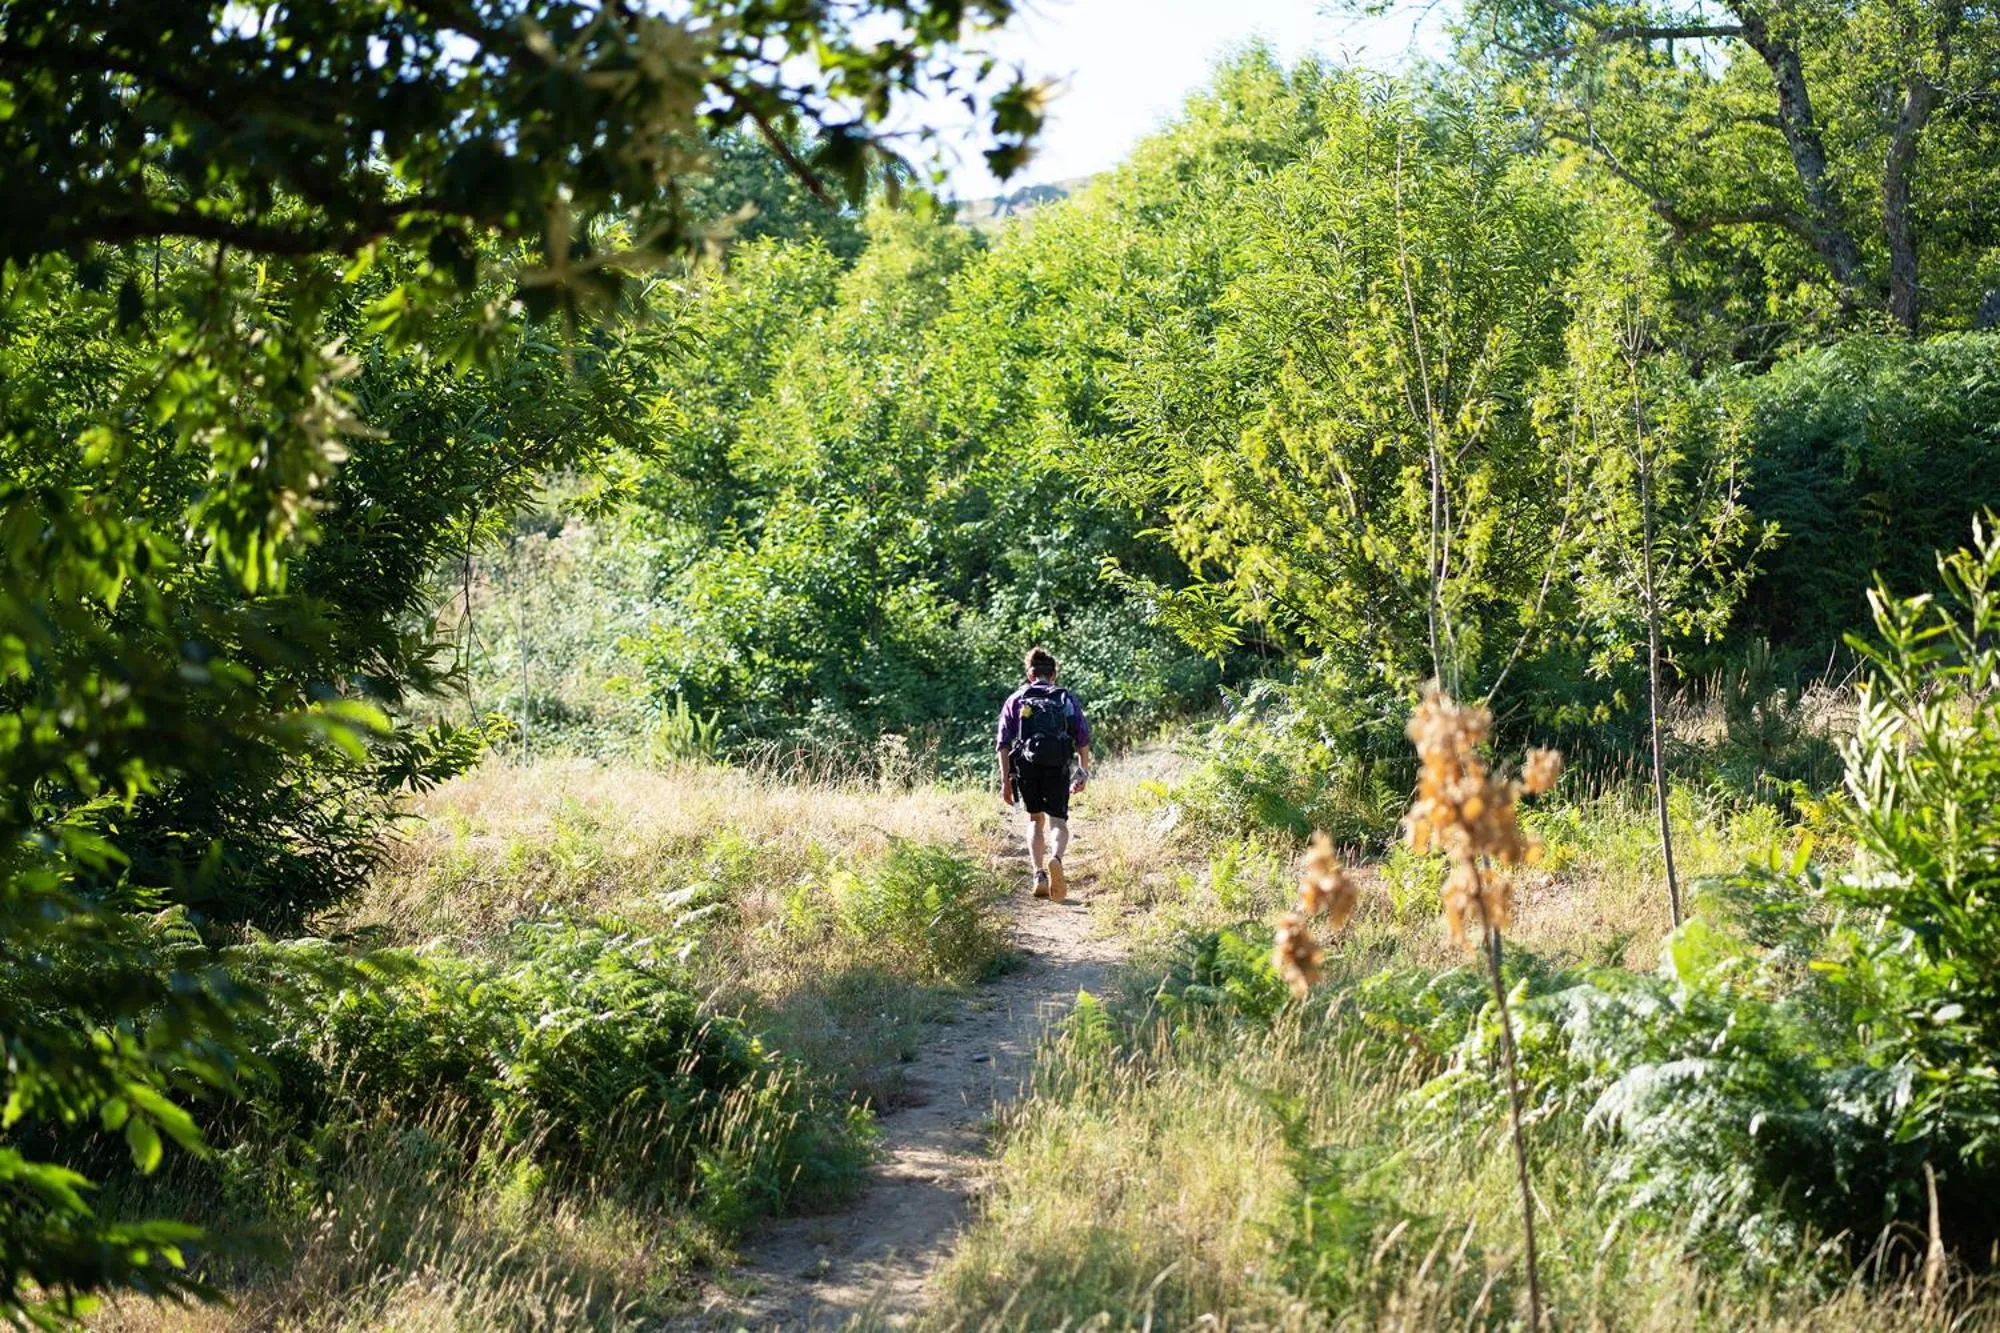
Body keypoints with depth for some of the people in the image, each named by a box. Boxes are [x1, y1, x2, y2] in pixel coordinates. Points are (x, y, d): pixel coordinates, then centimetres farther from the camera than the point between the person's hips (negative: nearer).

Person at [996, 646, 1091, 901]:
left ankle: (1039, 875, 3)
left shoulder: (1016, 700, 15)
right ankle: (1056, 859, -35)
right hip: (1058, 766, -1)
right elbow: (1083, 740, 8)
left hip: (1026, 766, 1)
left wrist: (1005, 781, 6)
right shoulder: (1067, 699, 16)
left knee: (1035, 820, 18)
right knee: (1057, 821, -3)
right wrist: (1083, 773, 16)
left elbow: (1004, 743, 7)